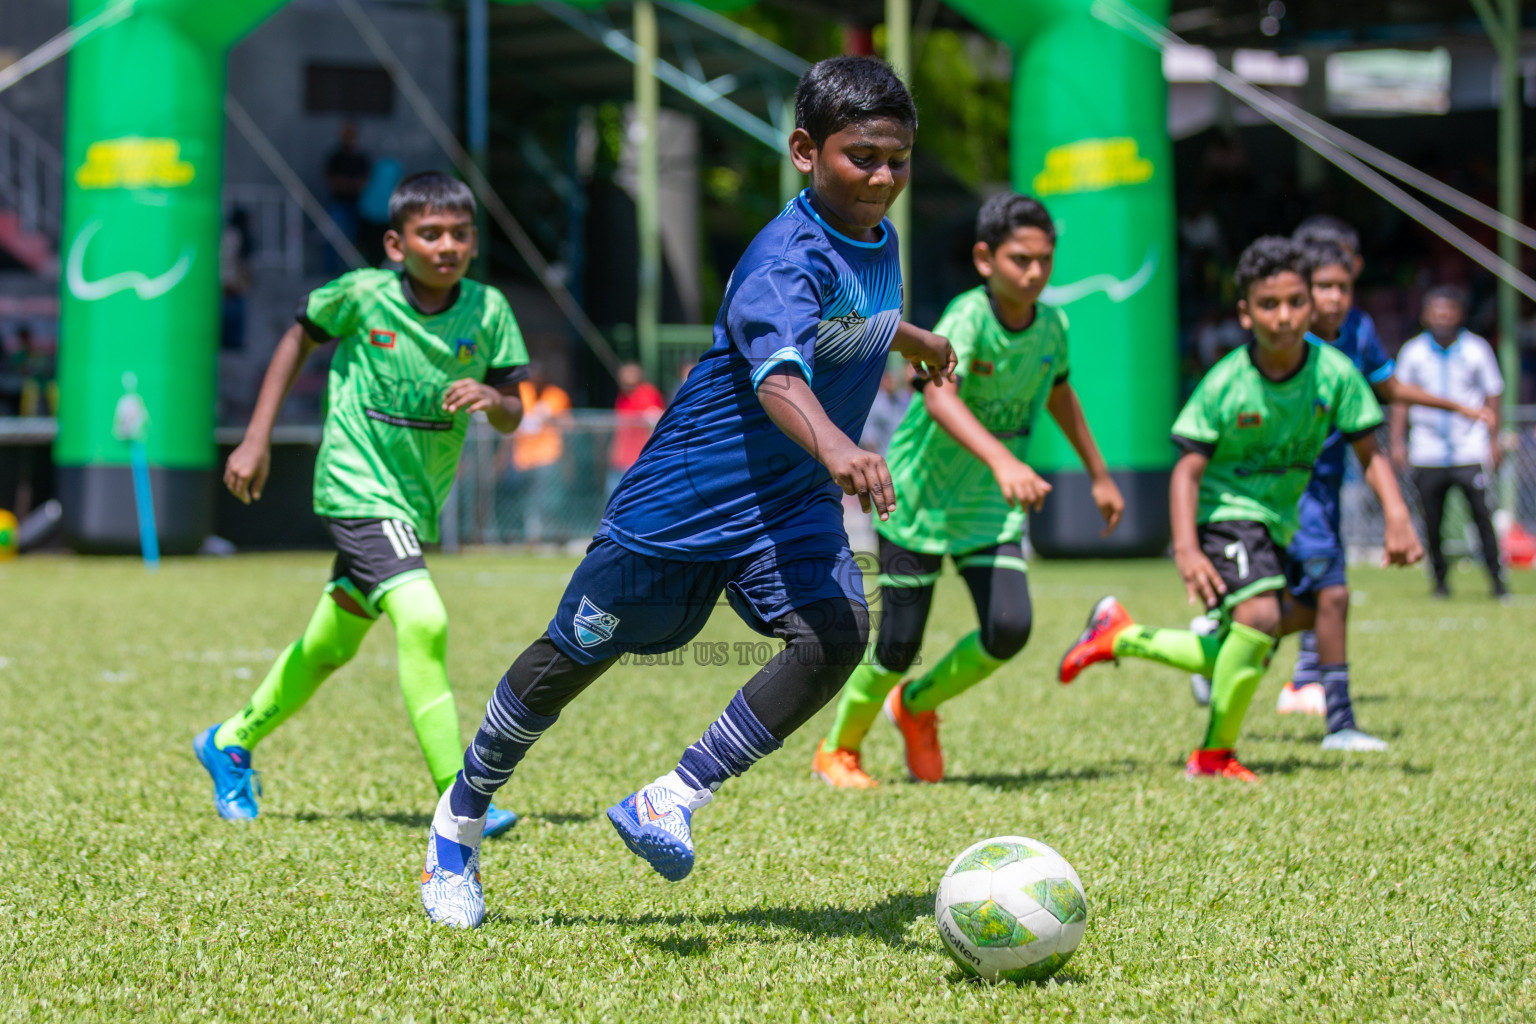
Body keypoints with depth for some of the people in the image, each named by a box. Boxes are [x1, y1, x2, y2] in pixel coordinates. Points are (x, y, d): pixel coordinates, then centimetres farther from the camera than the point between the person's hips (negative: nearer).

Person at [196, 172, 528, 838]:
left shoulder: (487, 310, -4)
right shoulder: (362, 295, -10)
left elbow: (512, 418, 1)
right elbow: (299, 340, 8)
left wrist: (491, 399, -24)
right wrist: (257, 440, 6)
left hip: (419, 500, 5)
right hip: (358, 488, -5)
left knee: (331, 644, 19)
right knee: (422, 621, -25)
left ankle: (231, 743, 43)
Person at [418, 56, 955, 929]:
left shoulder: (879, 242, 1)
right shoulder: (788, 259, -26)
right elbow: (777, 373, -46)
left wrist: (919, 343, 49)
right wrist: (836, 448, -65)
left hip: (793, 504, 6)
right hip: (690, 492, -6)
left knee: (837, 632, -21)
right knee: (576, 654, 8)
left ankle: (670, 803, -13)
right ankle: (460, 823, 30)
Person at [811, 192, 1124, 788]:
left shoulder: (1051, 326, -3)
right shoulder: (967, 319, -24)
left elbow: (1058, 392, 20)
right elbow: (939, 395, -43)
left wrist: (1098, 474, 25)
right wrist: (1003, 460, -57)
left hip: (991, 506, 5)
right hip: (920, 494, -5)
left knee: (1009, 629, -13)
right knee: (897, 645, -2)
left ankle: (917, 705, 17)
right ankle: (838, 750, 27)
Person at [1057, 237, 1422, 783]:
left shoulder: (1334, 373, -12)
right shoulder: (1225, 383, -19)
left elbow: (1370, 455, -6)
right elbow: (1188, 469, -17)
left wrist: (1397, 518, -23)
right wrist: (1186, 548, -30)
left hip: (1277, 523, 6)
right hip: (1226, 509, -6)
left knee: (1230, 660, 12)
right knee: (1261, 614, -29)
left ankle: (1121, 634, 33)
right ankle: (1214, 755, -14)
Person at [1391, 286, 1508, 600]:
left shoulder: (1477, 350, 4)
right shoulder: (1413, 352, 5)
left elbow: (1492, 397, 10)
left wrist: (1494, 442, 5)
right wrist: (1396, 442, 5)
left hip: (1470, 452, -1)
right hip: (1427, 453, 1)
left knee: (1483, 516, -9)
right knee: (1431, 523, 0)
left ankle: (1497, 578, 0)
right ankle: (1439, 579, 15)